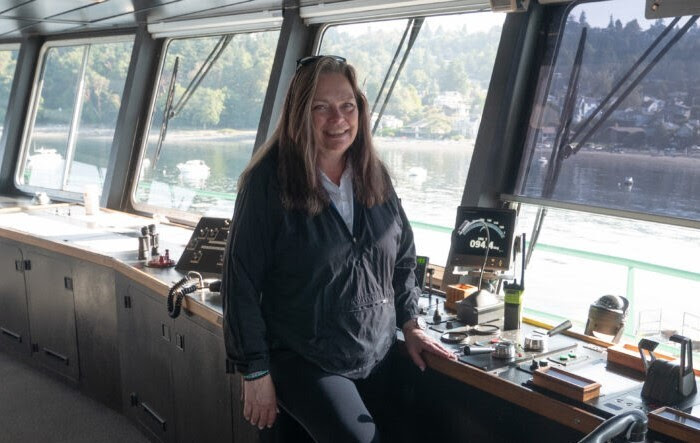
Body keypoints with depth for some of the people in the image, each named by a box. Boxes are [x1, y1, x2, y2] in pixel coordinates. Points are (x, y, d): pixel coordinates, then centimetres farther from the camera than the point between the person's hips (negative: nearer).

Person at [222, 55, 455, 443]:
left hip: (377, 358, 6)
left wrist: (410, 323, 7)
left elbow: (402, 257, 13)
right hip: (302, 362, -5)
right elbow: (242, 281, -13)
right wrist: (255, 371, -12)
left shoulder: (375, 176, 2)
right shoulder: (268, 181, -15)